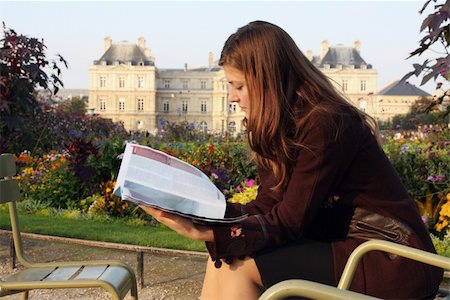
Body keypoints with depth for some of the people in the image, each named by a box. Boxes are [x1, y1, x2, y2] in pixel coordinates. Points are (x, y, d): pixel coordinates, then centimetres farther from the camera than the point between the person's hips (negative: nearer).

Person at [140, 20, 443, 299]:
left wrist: (206, 233, -30)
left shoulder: (325, 125, -21)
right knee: (223, 254, -5)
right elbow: (268, 207, 2)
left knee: (237, 266, -16)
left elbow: (288, 222, -21)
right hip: (342, 245, 8)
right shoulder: (282, 127, 5)